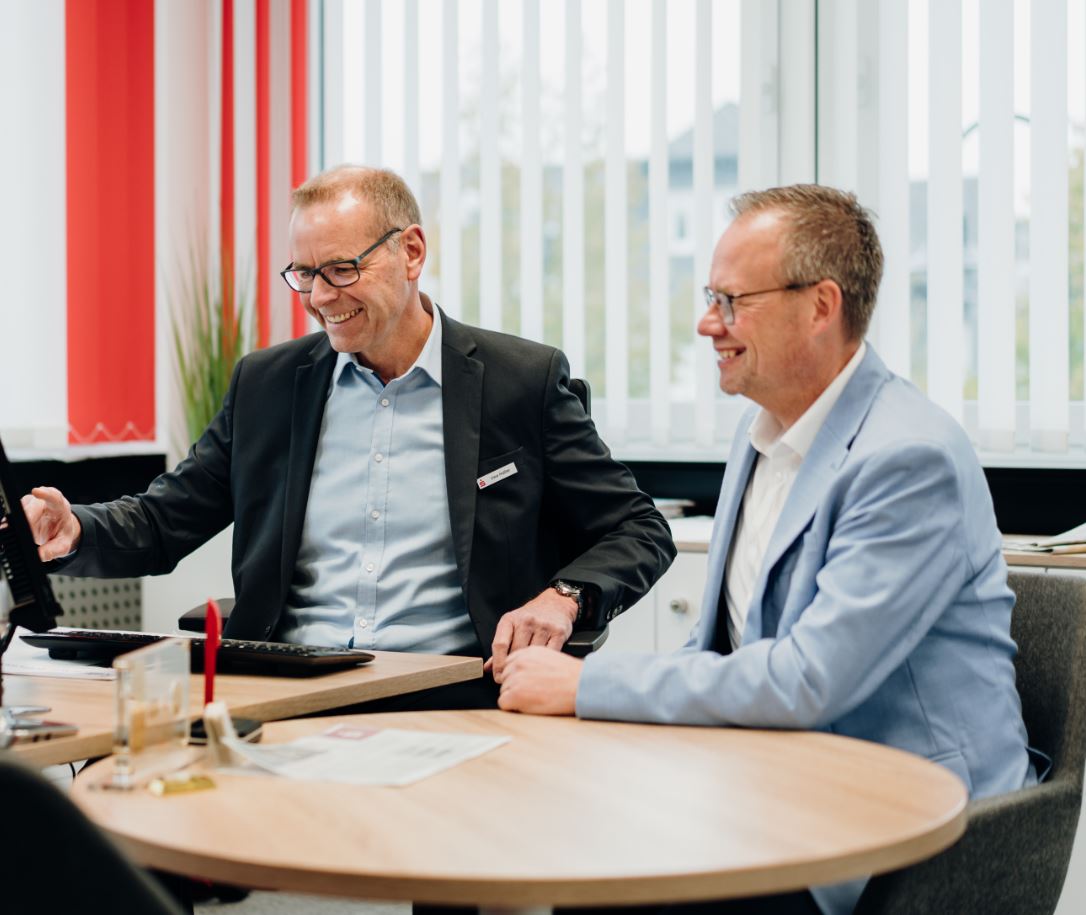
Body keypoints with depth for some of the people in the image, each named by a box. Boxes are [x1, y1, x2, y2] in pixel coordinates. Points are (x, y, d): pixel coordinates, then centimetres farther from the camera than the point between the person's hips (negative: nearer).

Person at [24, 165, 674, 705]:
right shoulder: (267, 383, 14)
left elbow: (640, 531, 6)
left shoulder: (524, 381, 4)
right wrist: (75, 533, -6)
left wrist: (563, 598, -15)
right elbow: (164, 520, 17)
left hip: (448, 700, -2)